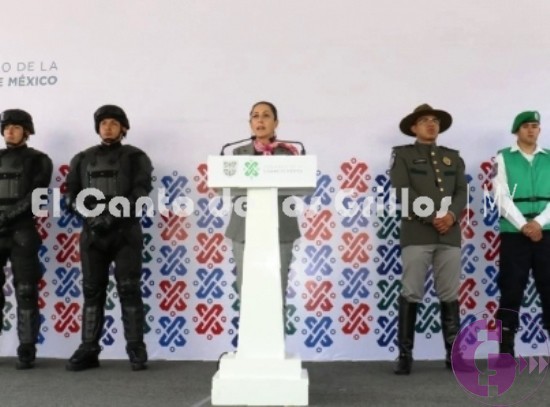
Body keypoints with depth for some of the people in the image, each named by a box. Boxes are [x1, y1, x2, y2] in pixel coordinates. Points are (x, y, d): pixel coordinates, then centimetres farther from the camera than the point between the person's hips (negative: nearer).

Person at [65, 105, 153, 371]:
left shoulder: (135, 157, 5)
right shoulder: (83, 159, 15)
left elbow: (140, 194, -6)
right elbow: (71, 194, 9)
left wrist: (114, 215, -17)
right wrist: (89, 214, -9)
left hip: (125, 232, -3)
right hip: (92, 232, 3)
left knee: (129, 290, -4)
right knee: (92, 291, 5)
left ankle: (136, 349, 1)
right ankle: (88, 350, 10)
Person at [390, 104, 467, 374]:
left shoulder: (453, 156, 21)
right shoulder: (403, 154, 8)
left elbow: (461, 191, 10)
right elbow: (404, 192, -5)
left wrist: (451, 215, -10)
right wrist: (432, 217, -13)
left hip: (450, 233, 4)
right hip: (416, 233, -3)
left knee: (450, 295, 6)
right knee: (411, 294, -4)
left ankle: (453, 353, 13)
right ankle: (405, 355, 1)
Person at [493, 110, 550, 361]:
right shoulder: (503, 158, 5)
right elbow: (502, 197, -4)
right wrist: (523, 225, -13)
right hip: (514, 233, -2)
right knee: (511, 291, 0)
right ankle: (506, 350, 4)